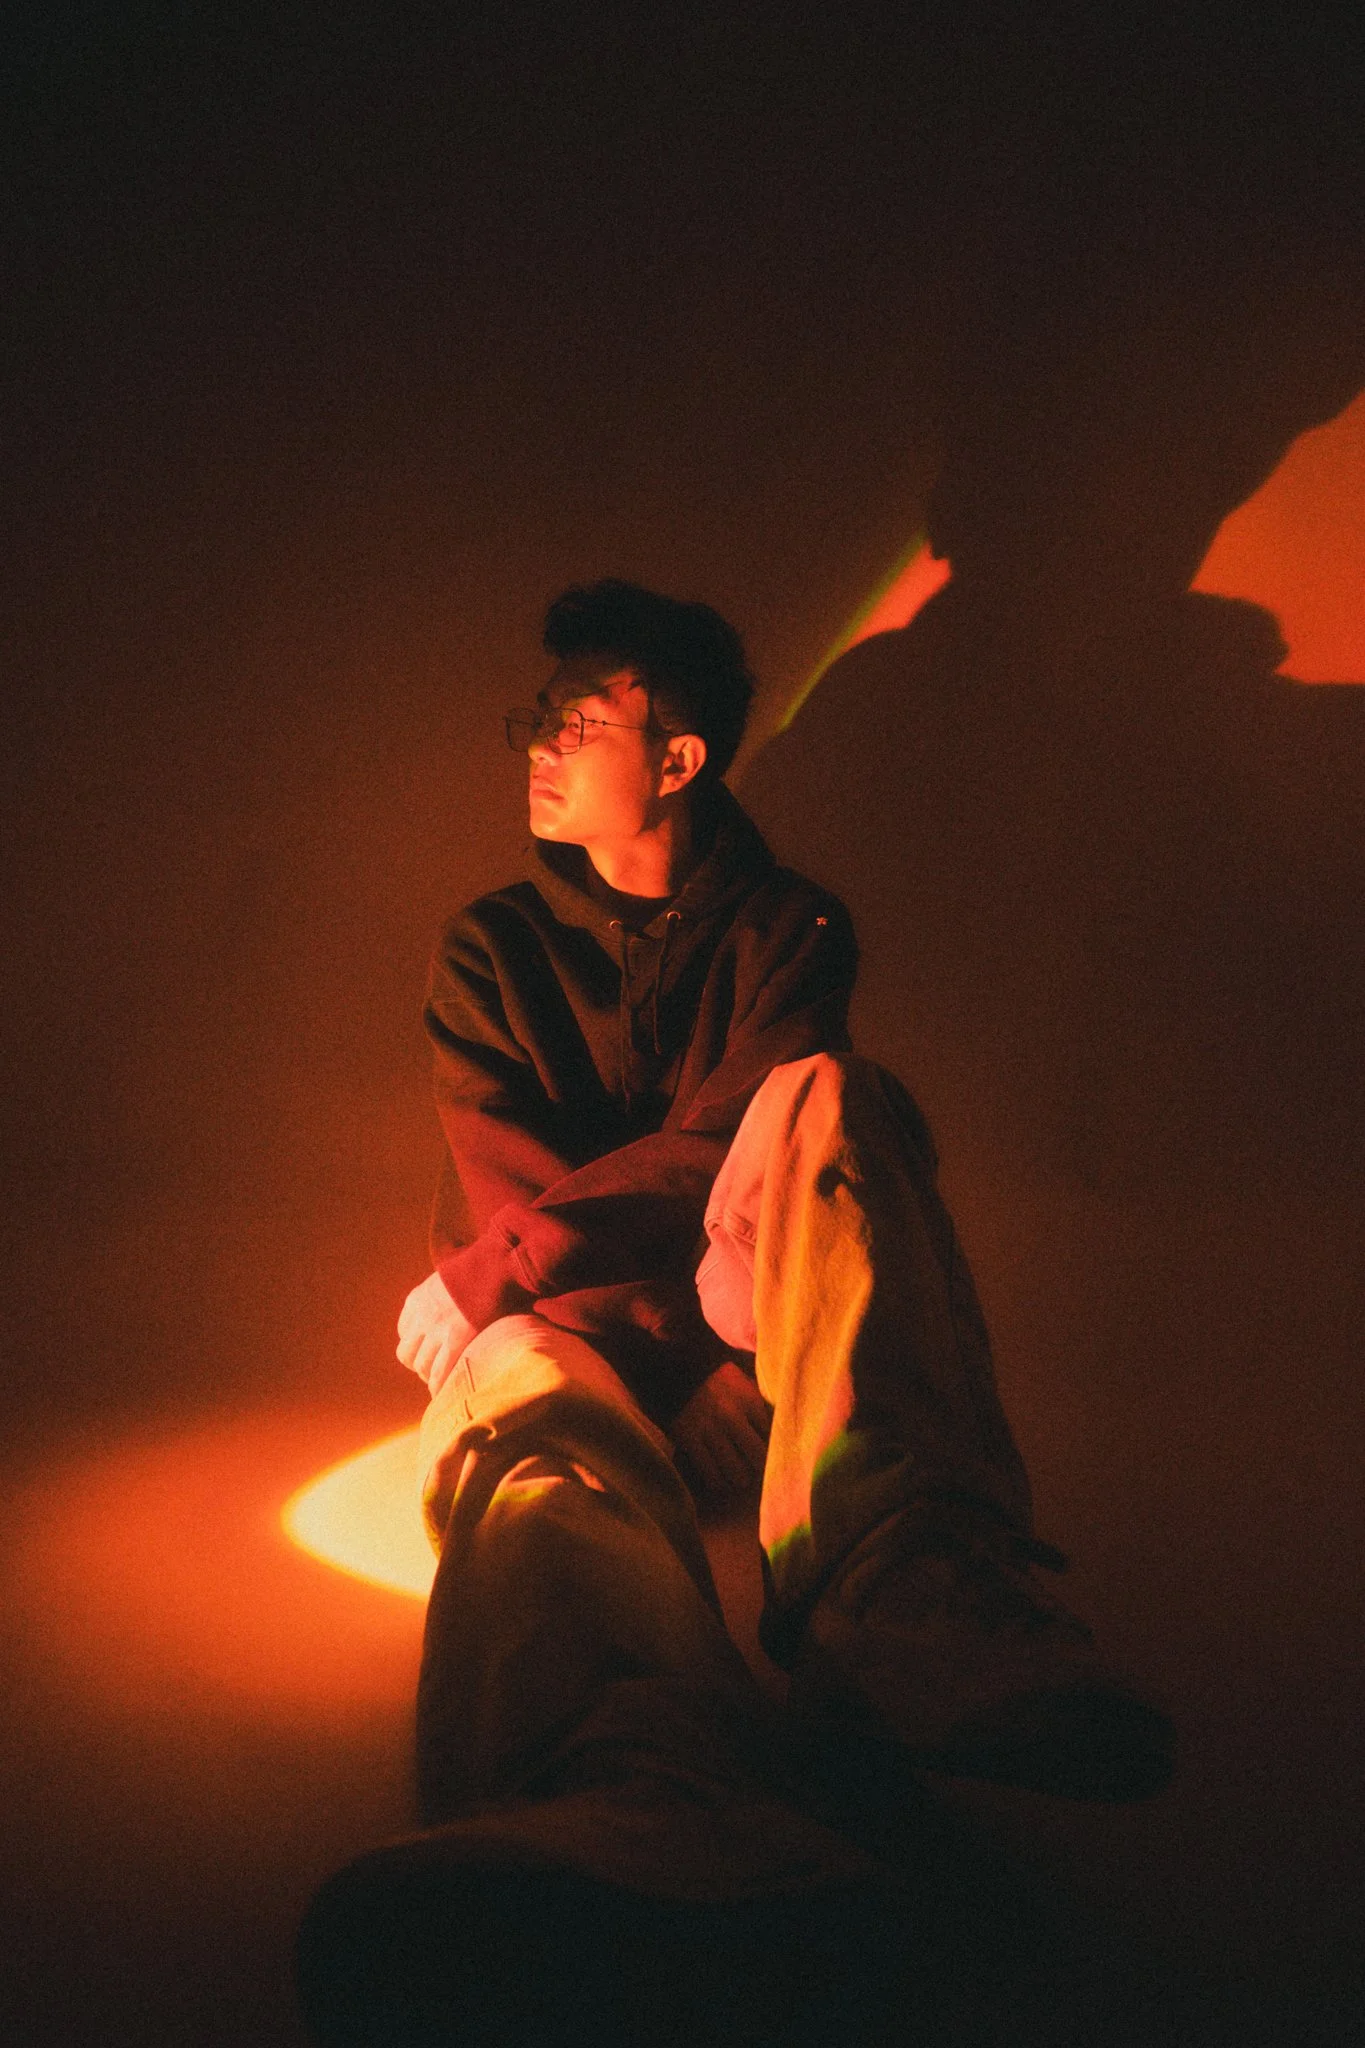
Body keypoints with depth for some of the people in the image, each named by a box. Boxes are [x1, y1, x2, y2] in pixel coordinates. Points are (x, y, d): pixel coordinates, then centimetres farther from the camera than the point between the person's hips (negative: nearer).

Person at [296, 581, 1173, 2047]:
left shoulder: (786, 929, 14)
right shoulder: (490, 951, 18)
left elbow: (722, 1151, -4)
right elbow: (506, 1190, 3)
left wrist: (492, 1271, -12)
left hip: (758, 1346, 0)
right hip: (574, 1336, 0)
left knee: (824, 1097, -27)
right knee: (522, 1394, -37)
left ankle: (902, 1586, -51)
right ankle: (664, 1805, -74)